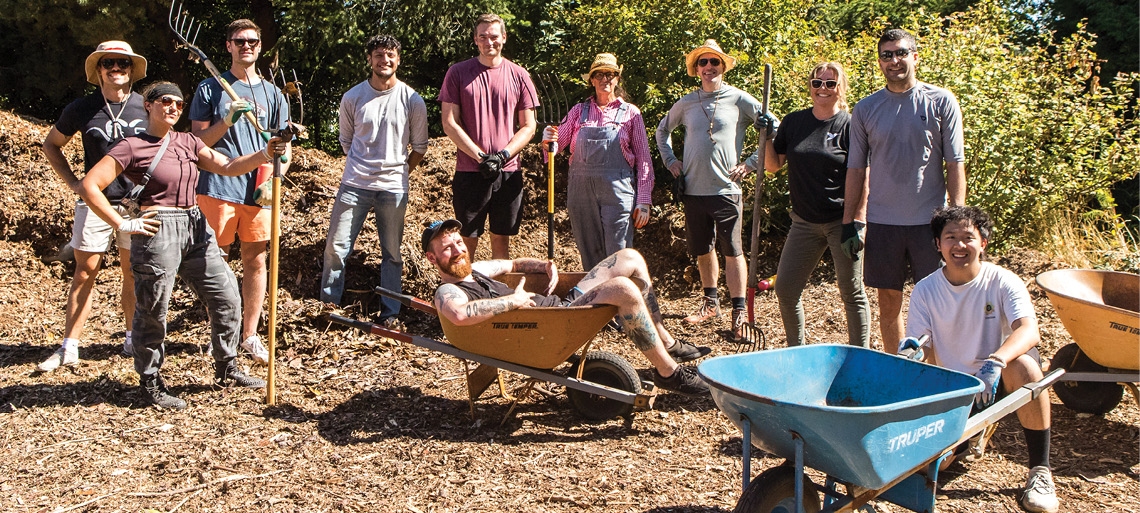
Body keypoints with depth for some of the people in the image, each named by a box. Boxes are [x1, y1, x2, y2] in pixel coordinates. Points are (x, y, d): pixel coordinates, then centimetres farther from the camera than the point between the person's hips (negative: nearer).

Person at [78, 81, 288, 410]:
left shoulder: (188, 142, 13)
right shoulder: (132, 147, -4)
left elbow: (228, 167, 4)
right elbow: (89, 186, -8)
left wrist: (265, 154, -12)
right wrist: (122, 225, -11)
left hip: (196, 228, 6)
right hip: (158, 231, -6)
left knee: (227, 298, 7)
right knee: (153, 311, 3)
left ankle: (225, 370, 23)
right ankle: (150, 383, 20)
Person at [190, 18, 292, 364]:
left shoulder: (272, 93, 14)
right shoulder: (209, 89, 7)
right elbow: (198, 141, 2)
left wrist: (274, 175, -4)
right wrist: (227, 120, -14)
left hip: (258, 191, 2)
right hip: (217, 188, -2)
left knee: (256, 261, 3)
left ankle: (250, 335, 13)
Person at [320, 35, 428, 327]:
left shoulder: (412, 100, 0)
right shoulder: (352, 98, 3)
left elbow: (420, 147, 9)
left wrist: (398, 173, 8)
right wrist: (361, 168, 12)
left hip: (393, 189, -1)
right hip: (354, 185, 1)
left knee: (392, 253, 6)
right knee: (335, 247, 1)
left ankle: (389, 313, 18)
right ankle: (328, 306, 16)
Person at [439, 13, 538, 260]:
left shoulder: (518, 75, 7)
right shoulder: (457, 73, 3)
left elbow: (528, 127, 7)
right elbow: (449, 124, -1)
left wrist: (503, 155, -9)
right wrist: (480, 157, -10)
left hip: (508, 172, 2)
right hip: (469, 171, -1)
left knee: (502, 239, 8)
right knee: (467, 239, 1)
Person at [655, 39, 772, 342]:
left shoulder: (739, 100, -1)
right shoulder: (686, 104, 10)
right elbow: (662, 130, 27)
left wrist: (751, 163, -4)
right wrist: (670, 161, 15)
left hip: (726, 189, -4)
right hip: (693, 189, 4)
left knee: (732, 251, -3)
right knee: (702, 250, 12)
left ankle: (739, 313, 4)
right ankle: (710, 304, 28)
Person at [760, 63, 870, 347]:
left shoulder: (849, 125, -5)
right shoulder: (793, 122, 8)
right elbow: (772, 165, 13)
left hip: (841, 220, -4)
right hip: (805, 222, 4)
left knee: (852, 290, 3)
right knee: (785, 288, 4)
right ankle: (796, 351, 24)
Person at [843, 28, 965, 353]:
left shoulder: (941, 101, 1)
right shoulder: (865, 109, 6)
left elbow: (955, 165, 0)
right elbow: (856, 169, 9)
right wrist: (851, 222, 5)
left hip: (930, 219, -2)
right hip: (882, 221, 2)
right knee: (889, 302, 8)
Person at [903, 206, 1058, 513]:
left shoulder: (1003, 282, -12)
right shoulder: (925, 291, -5)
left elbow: (1029, 331, -29)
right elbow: (921, 348, -7)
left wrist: (996, 361, -49)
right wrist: (912, 350, -33)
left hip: (1001, 379, -2)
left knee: (1023, 366, -37)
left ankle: (1040, 469, -22)